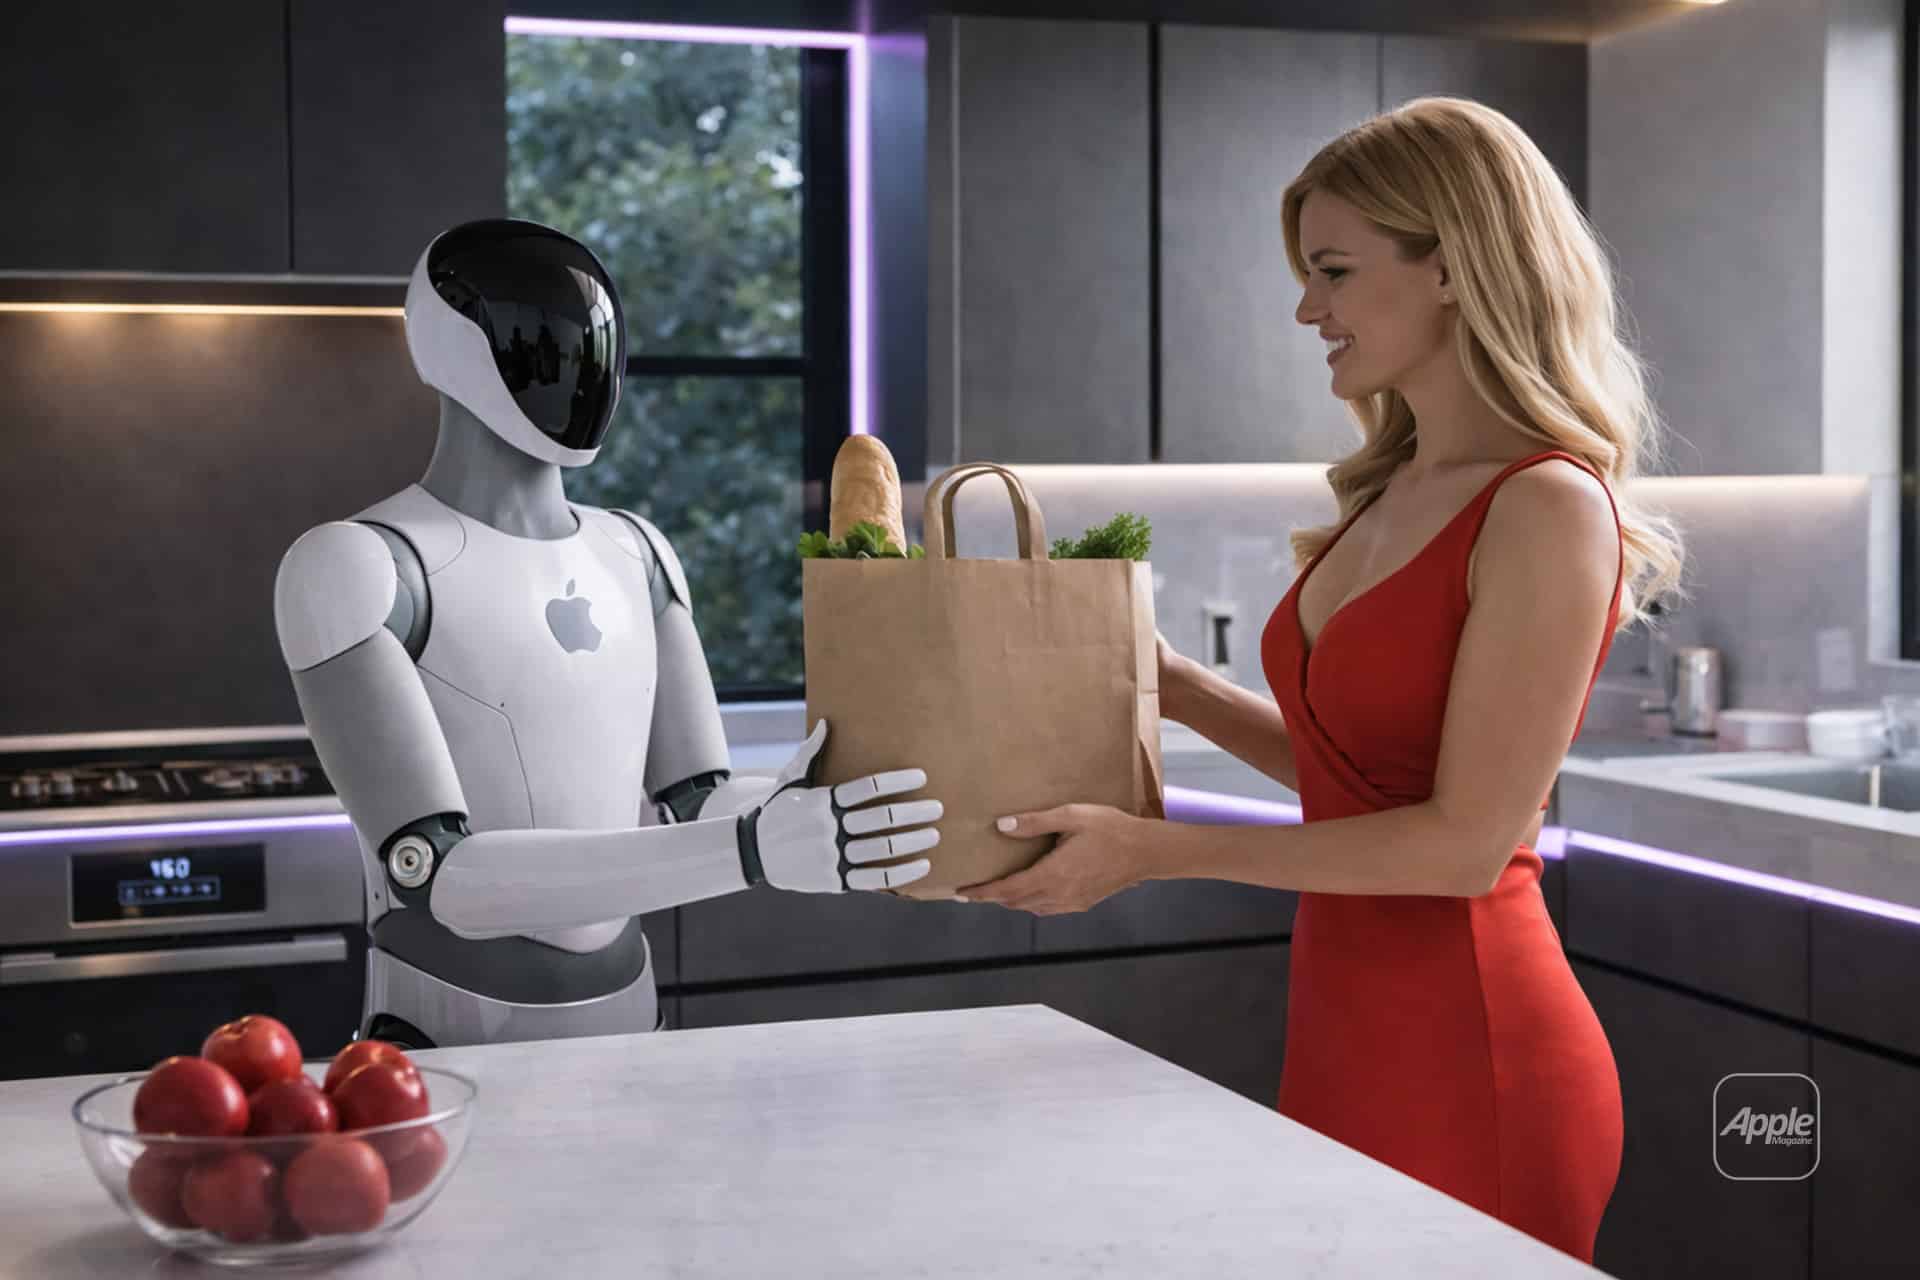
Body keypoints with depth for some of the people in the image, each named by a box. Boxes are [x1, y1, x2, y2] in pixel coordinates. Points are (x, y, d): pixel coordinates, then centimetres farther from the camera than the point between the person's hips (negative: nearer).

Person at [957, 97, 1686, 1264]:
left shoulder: (1548, 511, -16)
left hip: (1469, 1051, -8)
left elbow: (1469, 839, -19)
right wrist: (1172, 686, 6)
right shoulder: (1391, 496, 8)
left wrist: (1157, 851, -18)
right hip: (1348, 1033, 8)